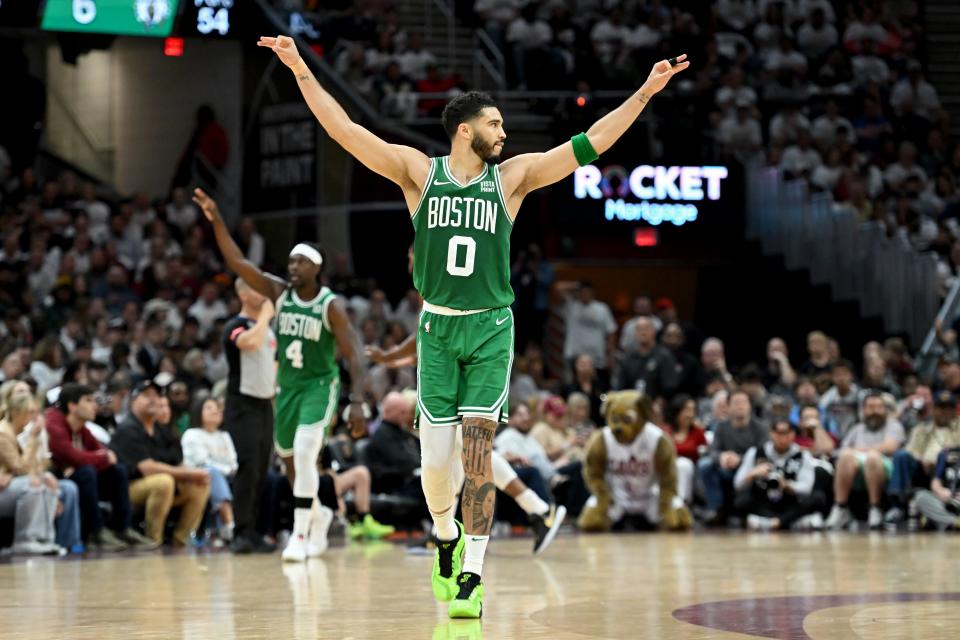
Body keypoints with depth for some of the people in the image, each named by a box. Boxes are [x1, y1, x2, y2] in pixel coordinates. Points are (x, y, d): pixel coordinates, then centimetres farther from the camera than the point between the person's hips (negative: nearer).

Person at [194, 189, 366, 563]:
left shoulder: (331, 306, -15)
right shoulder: (280, 293, -3)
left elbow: (354, 355, -17)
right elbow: (238, 263, -11)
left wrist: (357, 402, -27)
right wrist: (217, 222, -22)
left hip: (320, 387, -6)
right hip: (287, 386, 6)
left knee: (304, 455, -21)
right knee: (289, 460, 15)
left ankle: (301, 534, -17)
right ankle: (318, 514, 40)